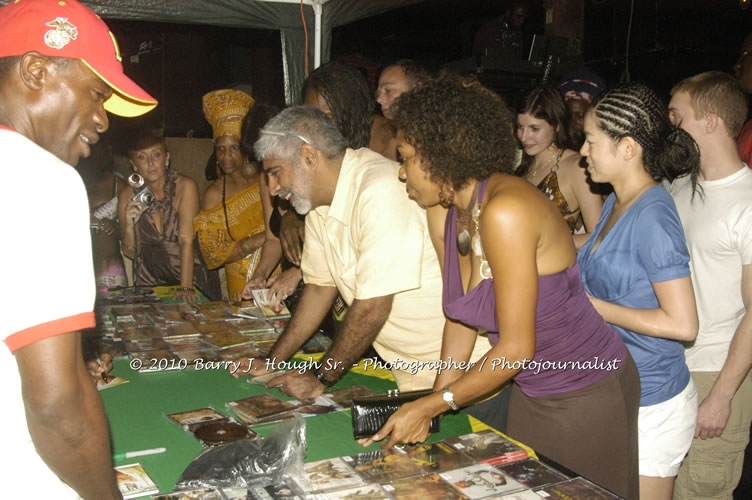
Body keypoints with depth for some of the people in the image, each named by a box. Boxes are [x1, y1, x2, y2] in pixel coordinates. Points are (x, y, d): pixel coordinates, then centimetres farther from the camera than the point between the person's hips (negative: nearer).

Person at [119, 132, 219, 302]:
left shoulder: (184, 186, -12)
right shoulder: (129, 196, -3)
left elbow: (187, 240, -18)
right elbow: (130, 253, 1)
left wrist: (186, 287, -26)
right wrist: (129, 224, -18)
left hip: (192, 279, -1)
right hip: (149, 284, 2)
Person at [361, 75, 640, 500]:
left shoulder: (505, 211, -28)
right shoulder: (444, 221, -3)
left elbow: (516, 349, -25)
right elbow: (462, 318, 7)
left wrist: (431, 406, -16)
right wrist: (433, 404, 0)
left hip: (588, 396, -7)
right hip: (530, 393, 7)